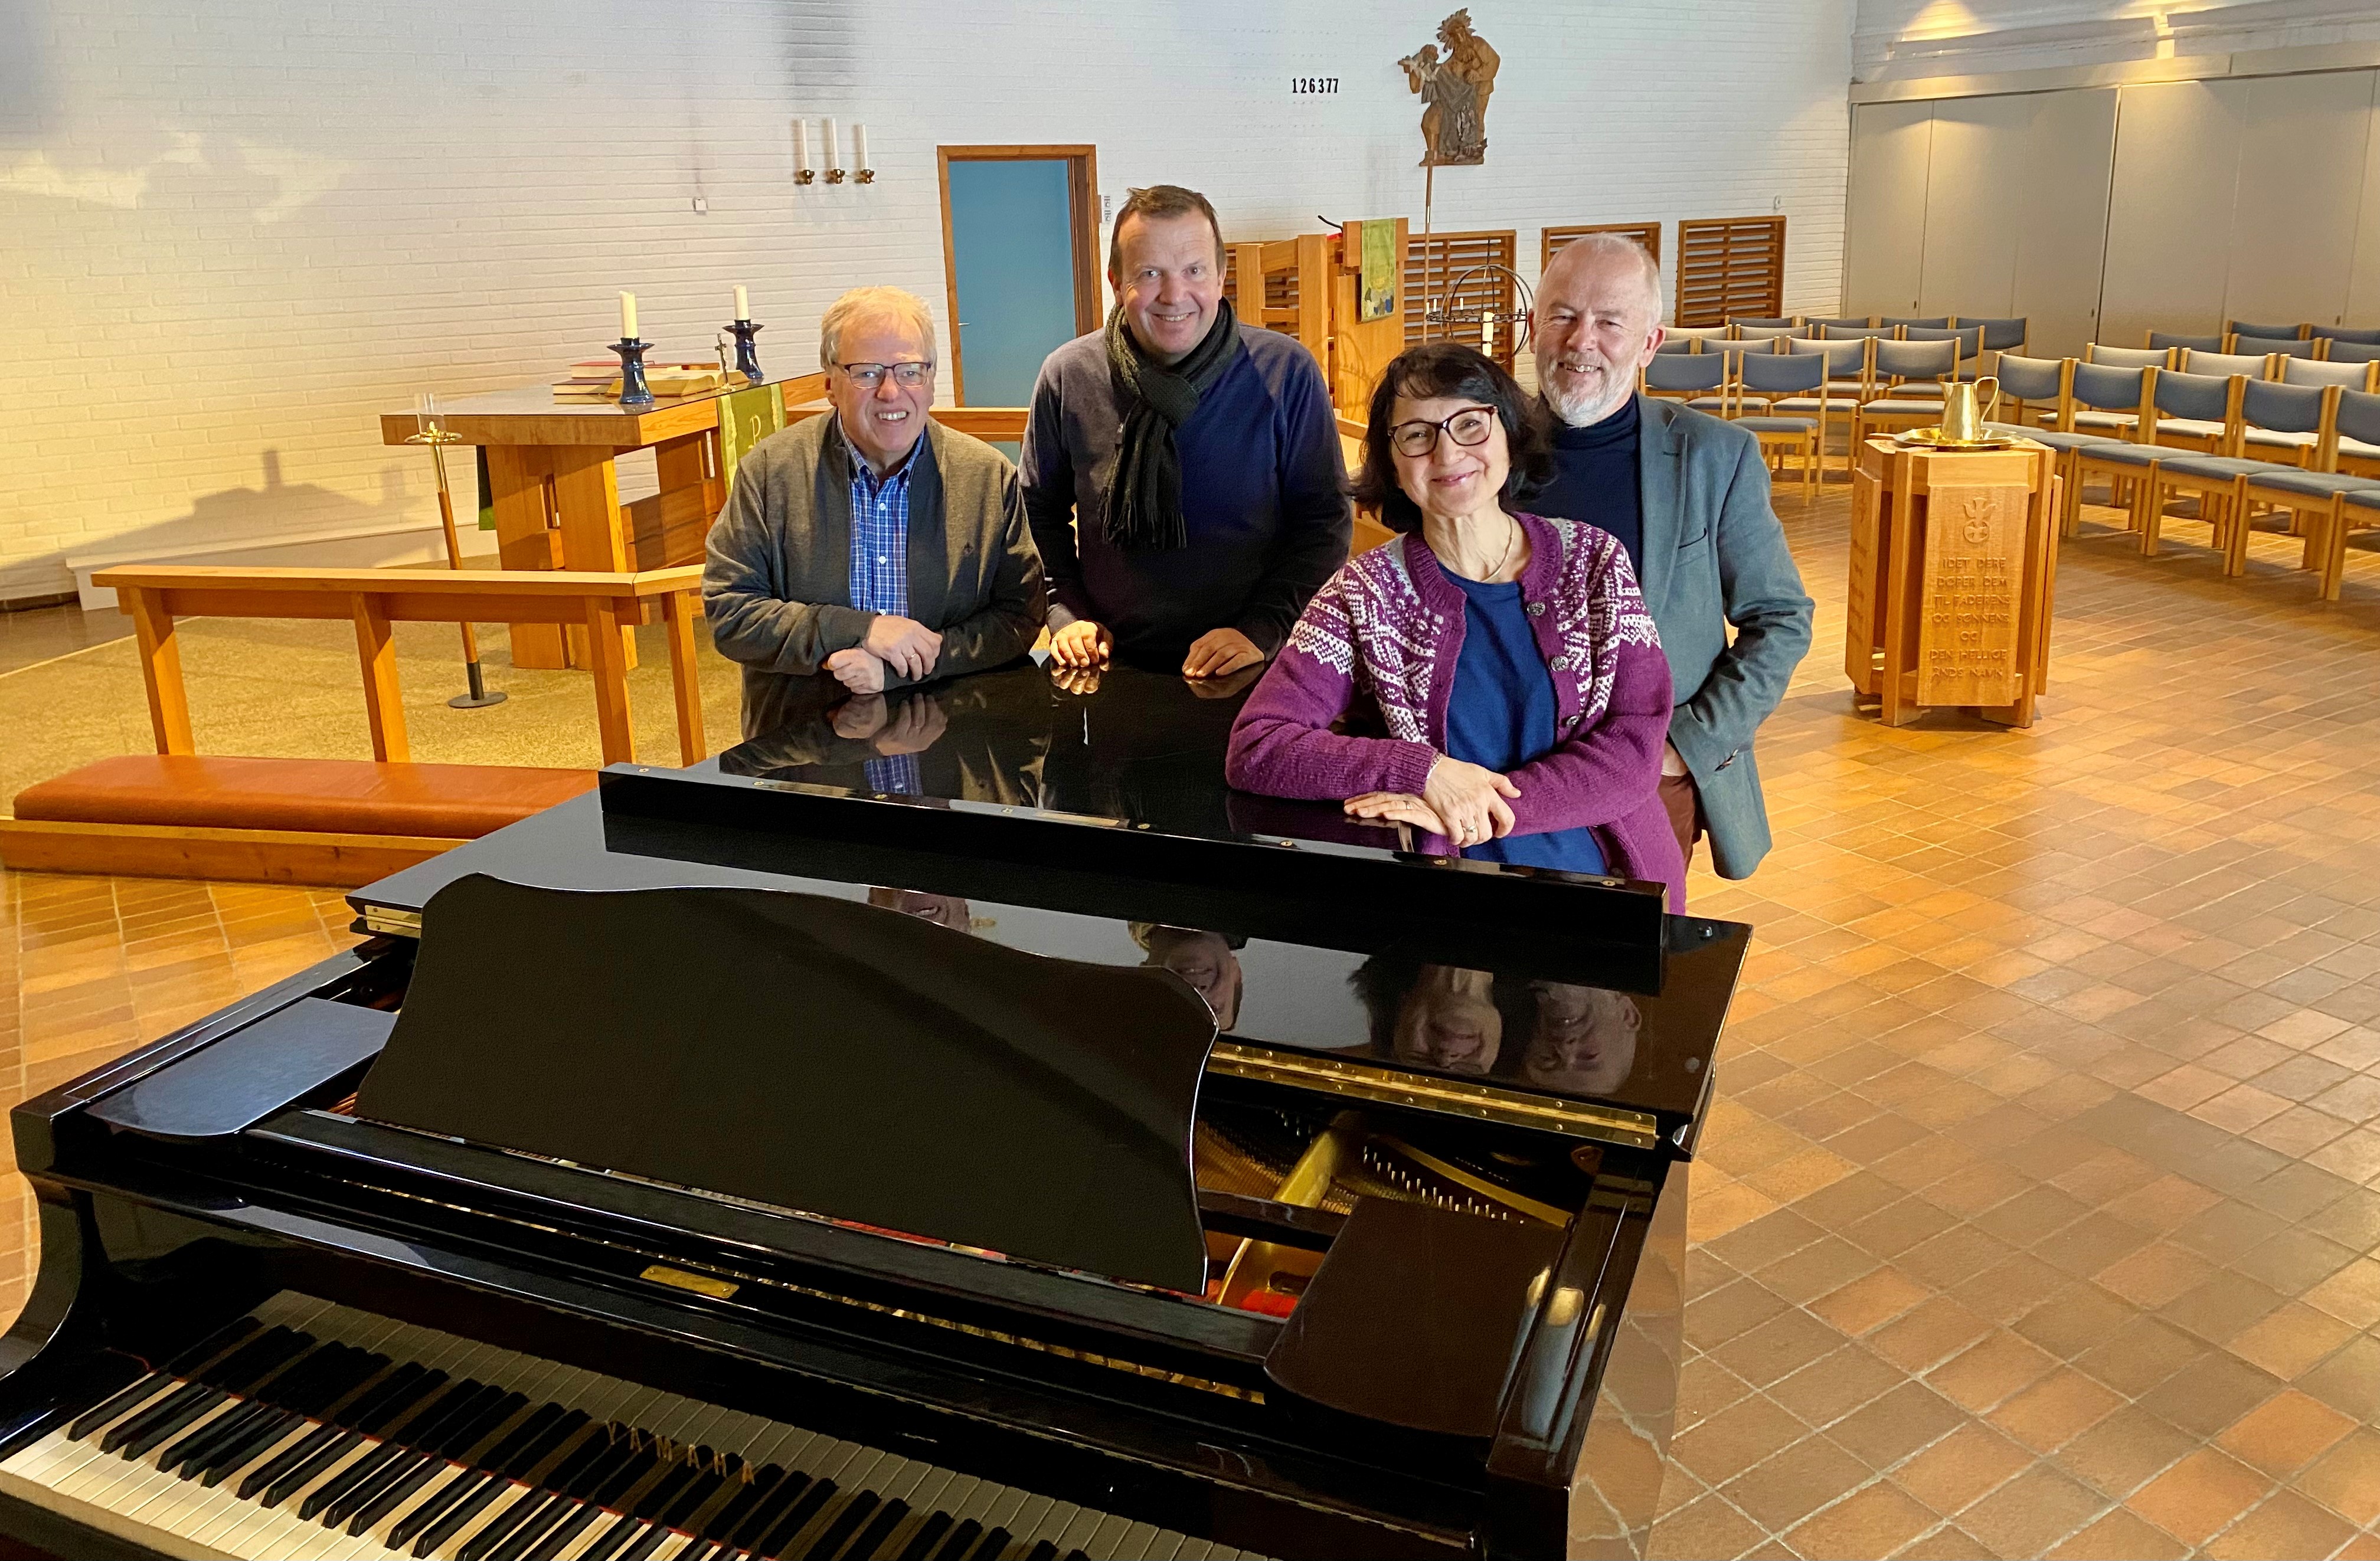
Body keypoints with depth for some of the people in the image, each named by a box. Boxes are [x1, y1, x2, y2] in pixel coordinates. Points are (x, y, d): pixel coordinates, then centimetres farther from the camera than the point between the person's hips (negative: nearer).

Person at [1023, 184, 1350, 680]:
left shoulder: (1287, 373, -3)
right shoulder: (1067, 377, 3)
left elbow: (1324, 520, 1)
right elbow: (1040, 510, 15)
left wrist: (1263, 630, -10)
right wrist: (1066, 613, 1)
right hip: (1112, 664, 2)